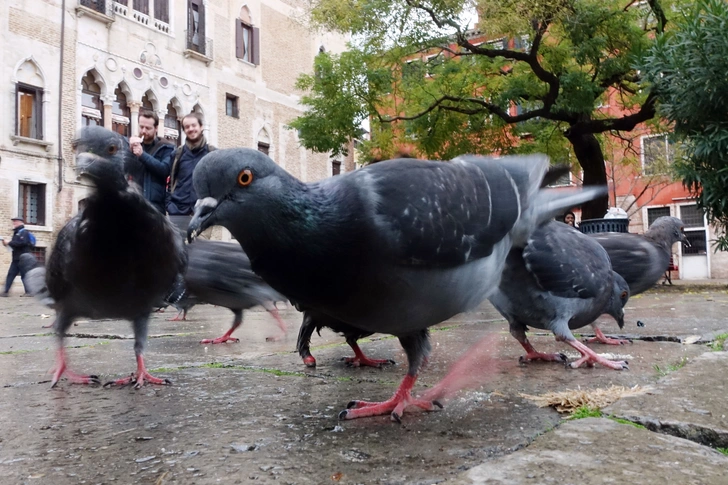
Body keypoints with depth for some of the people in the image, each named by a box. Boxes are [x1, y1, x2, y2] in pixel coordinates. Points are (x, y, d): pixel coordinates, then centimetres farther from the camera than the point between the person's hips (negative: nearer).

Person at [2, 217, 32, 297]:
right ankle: (5, 292, 5)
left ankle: (28, 292, -1)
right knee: (10, 274, 5)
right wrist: (7, 243, 0)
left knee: (24, 275, -6)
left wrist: (9, 243, -19)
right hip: (16, 259, 9)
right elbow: (15, 244, 18)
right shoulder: (16, 233, 20)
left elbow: (22, 243, -23)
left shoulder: (24, 232, -8)